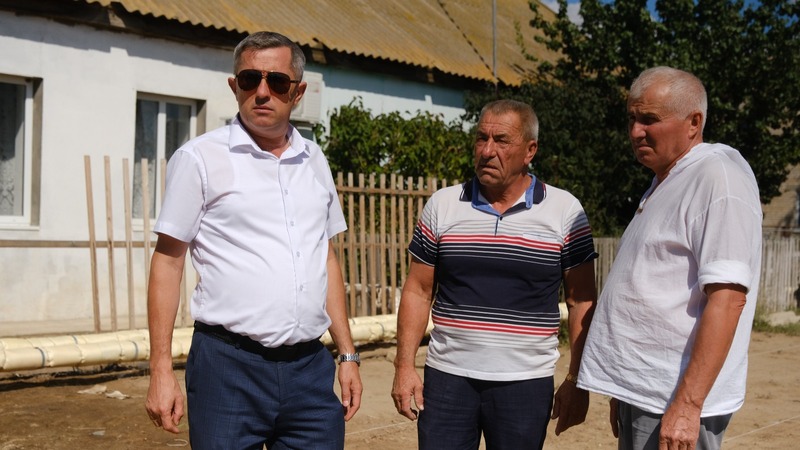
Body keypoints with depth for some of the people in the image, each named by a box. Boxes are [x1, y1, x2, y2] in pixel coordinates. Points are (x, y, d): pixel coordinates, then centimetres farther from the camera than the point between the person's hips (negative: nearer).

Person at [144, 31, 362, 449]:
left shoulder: (314, 160, 11)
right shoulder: (199, 157, -3)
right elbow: (168, 260, -3)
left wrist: (347, 354, 13)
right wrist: (161, 371, -8)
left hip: (311, 367, 4)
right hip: (229, 367, -4)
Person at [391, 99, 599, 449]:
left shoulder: (565, 211, -2)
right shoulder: (442, 205, 3)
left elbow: (581, 302, 1)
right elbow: (418, 291, 6)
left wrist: (576, 380, -4)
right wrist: (404, 366, 0)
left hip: (526, 382, -1)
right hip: (447, 378, 1)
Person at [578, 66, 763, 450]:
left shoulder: (718, 176, -13)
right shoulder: (665, 180, 16)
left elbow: (727, 298, -21)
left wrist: (687, 404, -24)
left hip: (676, 402, -9)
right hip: (641, 392, 9)